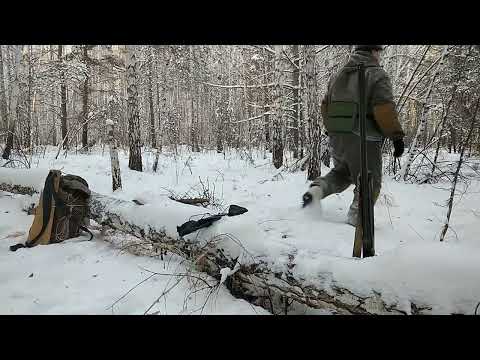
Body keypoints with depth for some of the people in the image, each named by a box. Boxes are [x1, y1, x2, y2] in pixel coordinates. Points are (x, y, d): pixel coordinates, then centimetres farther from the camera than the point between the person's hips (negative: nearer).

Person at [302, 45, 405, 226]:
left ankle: (317, 188, 2)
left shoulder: (338, 75, 16)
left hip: (337, 138, 6)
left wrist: (331, 129, 29)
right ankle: (356, 221, 6)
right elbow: (385, 109, -16)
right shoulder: (377, 75, -5)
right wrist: (396, 136, -12)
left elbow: (325, 106, 19)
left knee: (341, 173, 26)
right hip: (364, 140, -6)